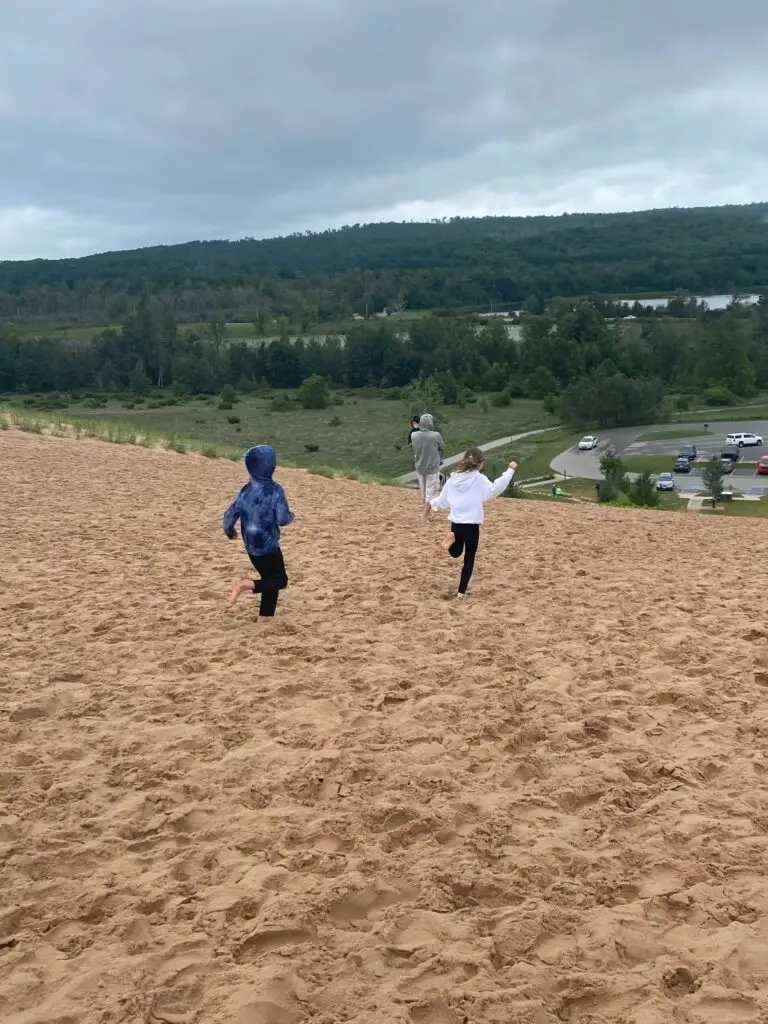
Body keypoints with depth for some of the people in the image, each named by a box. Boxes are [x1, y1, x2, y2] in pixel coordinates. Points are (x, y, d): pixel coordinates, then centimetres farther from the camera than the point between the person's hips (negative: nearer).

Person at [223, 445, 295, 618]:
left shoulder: (246, 491, -1)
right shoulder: (275, 490, -16)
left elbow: (230, 516, 1)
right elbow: (283, 519, -18)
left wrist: (230, 532, 21)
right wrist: (291, 515, 5)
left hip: (251, 546, 6)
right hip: (268, 545, -6)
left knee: (271, 579, 18)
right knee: (280, 580, 7)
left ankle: (265, 618, 15)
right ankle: (245, 585, -14)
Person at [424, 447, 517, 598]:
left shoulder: (454, 478, 4)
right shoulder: (479, 479, -11)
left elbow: (443, 498, 12)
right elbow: (495, 489, -18)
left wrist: (432, 505, 30)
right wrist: (510, 471, -13)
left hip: (456, 522, 4)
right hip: (471, 524, -4)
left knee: (455, 553, 25)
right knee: (469, 559, 9)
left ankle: (453, 539, -10)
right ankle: (462, 591, 8)